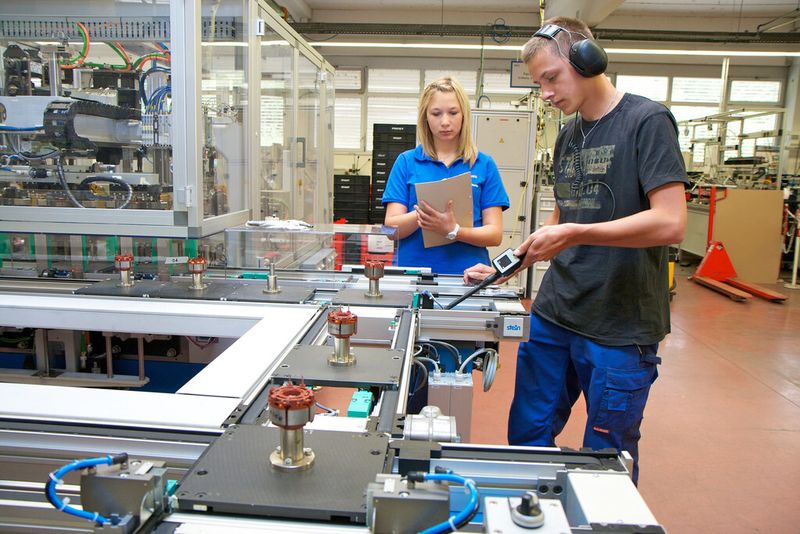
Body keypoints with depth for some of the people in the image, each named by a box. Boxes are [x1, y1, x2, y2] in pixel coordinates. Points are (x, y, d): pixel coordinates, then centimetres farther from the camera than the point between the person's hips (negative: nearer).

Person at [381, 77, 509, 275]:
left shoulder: (484, 164, 8)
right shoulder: (406, 162, 8)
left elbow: (494, 233, 3)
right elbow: (391, 227, 2)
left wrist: (453, 231, -15)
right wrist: (420, 214, -17)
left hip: (467, 273, 0)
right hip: (413, 271, 0)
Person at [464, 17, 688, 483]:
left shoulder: (647, 121, -9)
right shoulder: (568, 135, 12)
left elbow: (670, 223, -18)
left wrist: (575, 234, -24)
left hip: (622, 327, -7)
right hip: (553, 315, 7)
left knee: (608, 461, 9)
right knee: (526, 437, 15)